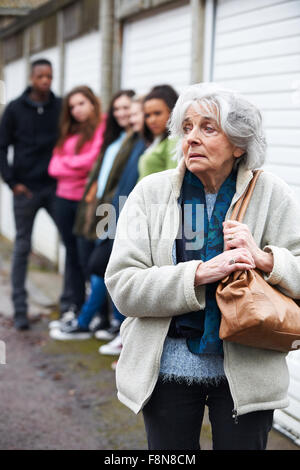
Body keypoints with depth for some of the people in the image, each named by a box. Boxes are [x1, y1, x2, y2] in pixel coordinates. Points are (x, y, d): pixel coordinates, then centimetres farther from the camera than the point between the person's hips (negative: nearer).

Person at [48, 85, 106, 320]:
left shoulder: (102, 128, -5)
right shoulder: (68, 132, 16)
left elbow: (94, 159, -14)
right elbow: (54, 166, 9)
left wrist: (66, 161, 1)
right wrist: (78, 166, -8)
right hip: (64, 198, 6)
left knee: (87, 255, -8)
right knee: (72, 252, 11)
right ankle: (75, 305, 20)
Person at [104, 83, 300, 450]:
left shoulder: (270, 194, -4)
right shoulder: (151, 192, -4)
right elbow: (122, 286, -13)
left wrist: (265, 259, -23)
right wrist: (200, 273, -24)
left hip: (245, 373, 0)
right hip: (168, 368, 0)